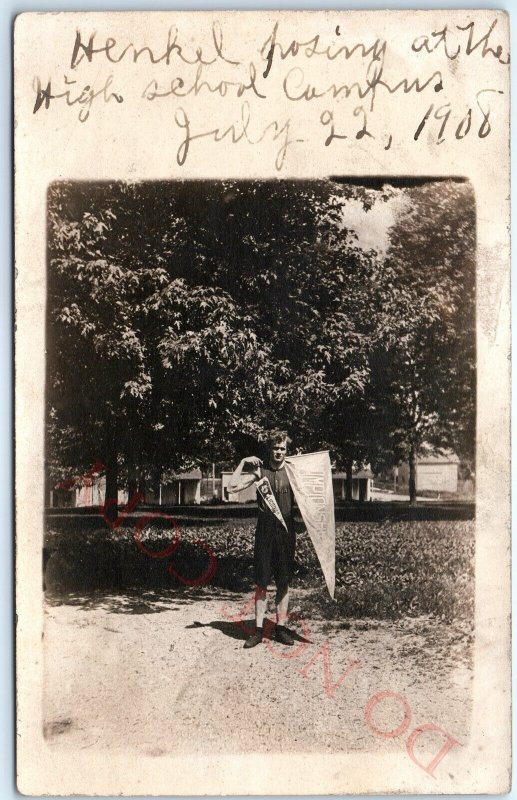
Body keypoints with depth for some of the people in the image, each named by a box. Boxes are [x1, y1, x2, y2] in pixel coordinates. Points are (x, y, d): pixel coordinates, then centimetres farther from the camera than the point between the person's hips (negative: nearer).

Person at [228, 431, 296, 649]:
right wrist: (243, 463, -8)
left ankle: (280, 627, 17)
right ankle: (258, 629, 8)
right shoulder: (259, 470, 2)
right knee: (261, 582, 1)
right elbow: (233, 486, -7)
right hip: (265, 531, -1)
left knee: (284, 582, 7)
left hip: (286, 531, 1)